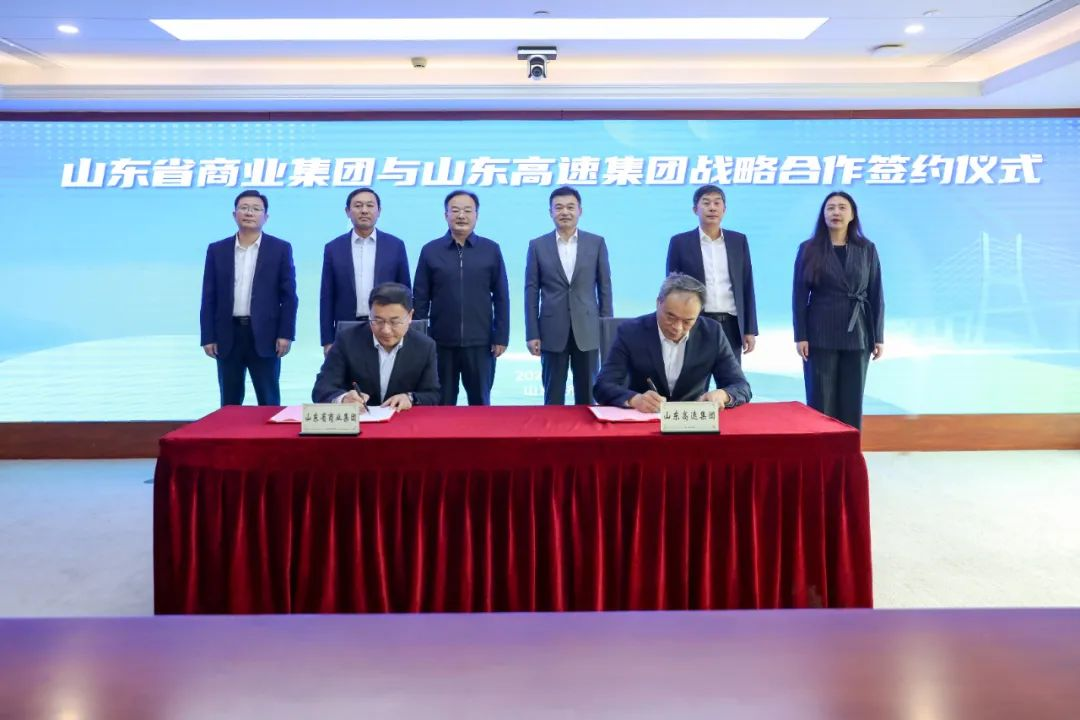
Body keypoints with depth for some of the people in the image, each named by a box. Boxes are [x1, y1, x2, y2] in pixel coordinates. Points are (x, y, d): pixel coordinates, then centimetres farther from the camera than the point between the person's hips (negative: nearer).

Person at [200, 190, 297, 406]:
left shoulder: (280, 248, 3)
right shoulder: (217, 250, 8)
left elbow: (288, 295, 0)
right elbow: (209, 297, 7)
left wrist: (286, 334, -8)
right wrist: (208, 337, 1)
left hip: (264, 335, -2)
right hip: (228, 335, 2)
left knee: (269, 402, 3)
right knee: (229, 404, 9)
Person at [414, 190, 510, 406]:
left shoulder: (491, 250, 1)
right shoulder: (430, 251, 1)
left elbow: (501, 297, 2)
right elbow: (421, 299, 3)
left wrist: (501, 336, -2)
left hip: (480, 342, 0)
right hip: (441, 343, 0)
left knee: (480, 403, 12)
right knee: (442, 405, 11)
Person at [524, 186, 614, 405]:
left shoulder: (596, 243, 4)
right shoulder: (537, 245, 4)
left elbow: (604, 288, 6)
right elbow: (531, 292, 2)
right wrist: (532, 334, -3)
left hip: (588, 331, 1)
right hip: (552, 332, 0)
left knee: (587, 396, 7)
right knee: (553, 397, 5)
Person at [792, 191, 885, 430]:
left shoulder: (867, 249, 6)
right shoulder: (809, 249, 1)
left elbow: (876, 295, 6)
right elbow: (799, 296, -1)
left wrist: (878, 337, 1)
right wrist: (800, 336, -8)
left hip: (857, 335, 2)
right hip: (820, 336, -2)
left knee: (852, 402, 6)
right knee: (820, 402, 1)